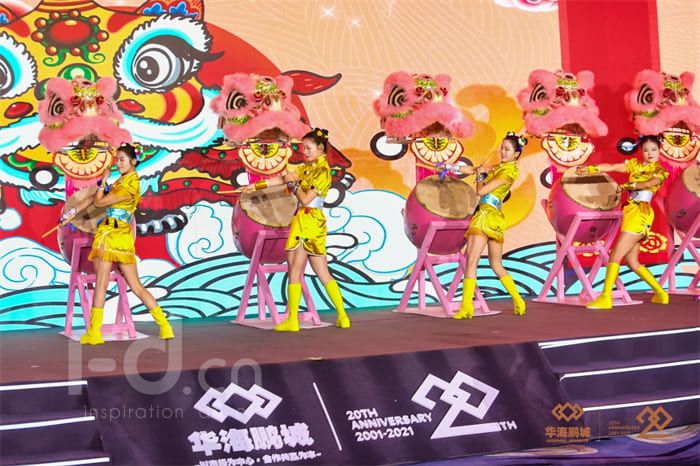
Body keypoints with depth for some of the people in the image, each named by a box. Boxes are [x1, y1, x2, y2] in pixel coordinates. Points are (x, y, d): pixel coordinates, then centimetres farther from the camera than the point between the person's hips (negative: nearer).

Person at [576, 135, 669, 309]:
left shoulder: (660, 171, 3)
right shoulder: (635, 164, 19)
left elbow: (648, 184, -17)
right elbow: (612, 167, 18)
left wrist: (627, 185, -14)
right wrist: (590, 169, 12)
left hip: (640, 214, -7)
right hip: (631, 212, 7)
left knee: (615, 255, -15)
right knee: (632, 262, 7)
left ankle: (606, 297, -16)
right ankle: (660, 294, 16)